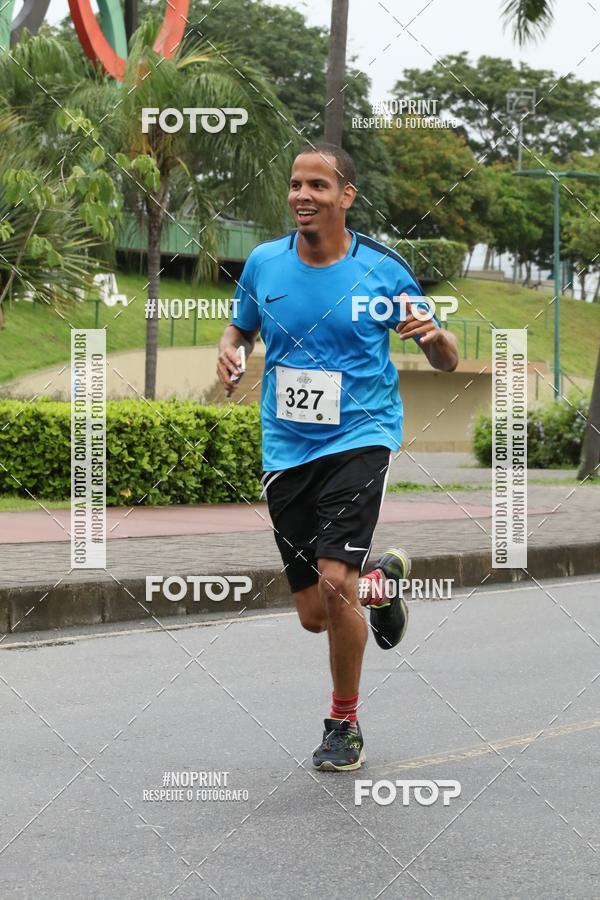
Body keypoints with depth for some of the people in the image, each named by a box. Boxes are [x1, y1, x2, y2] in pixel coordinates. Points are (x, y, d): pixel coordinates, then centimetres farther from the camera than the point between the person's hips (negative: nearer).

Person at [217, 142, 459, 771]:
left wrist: (433, 334, -21)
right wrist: (229, 349, -2)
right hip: (286, 451, 4)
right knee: (314, 615, 6)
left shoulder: (383, 270, -5)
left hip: (360, 439, -4)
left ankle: (345, 725, 2)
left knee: (334, 581, -22)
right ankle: (381, 578, 43)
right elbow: (242, 325, 22)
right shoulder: (264, 263, 2)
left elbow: (446, 362, 3)